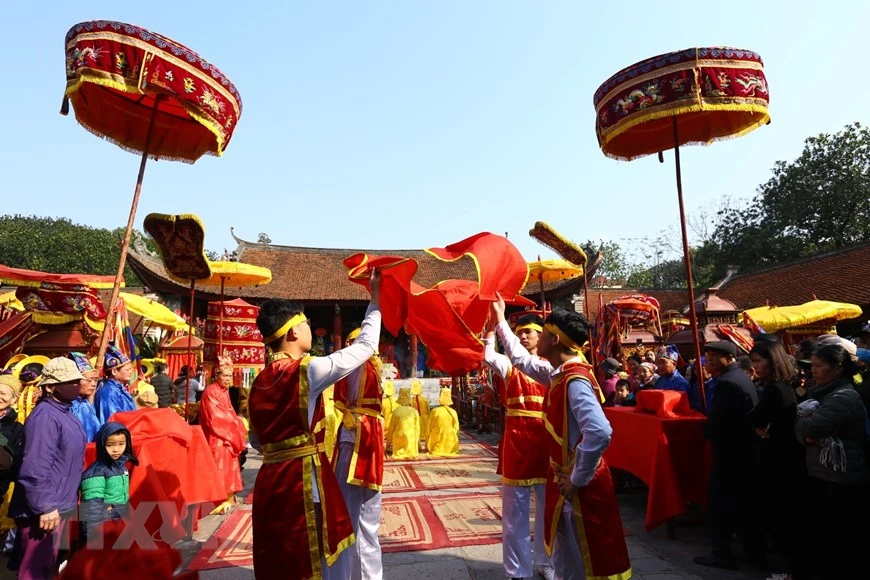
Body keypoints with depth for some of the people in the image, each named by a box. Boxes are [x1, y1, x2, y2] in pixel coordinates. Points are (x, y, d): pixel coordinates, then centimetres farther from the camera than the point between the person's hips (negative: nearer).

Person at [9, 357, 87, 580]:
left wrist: (71, 496, 21)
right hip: (45, 509, -9)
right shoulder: (45, 417, -22)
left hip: (59, 505, 9)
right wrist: (45, 507, -23)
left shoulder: (64, 412, 9)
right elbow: (35, 469, -27)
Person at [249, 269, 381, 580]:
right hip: (301, 477, -7)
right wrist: (375, 299, 3)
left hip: (271, 476, 8)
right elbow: (366, 346, -7)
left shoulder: (261, 379, 9)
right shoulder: (307, 369, -13)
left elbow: (261, 434, 16)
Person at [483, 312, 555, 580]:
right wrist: (493, 327, -25)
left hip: (546, 441, 3)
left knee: (547, 507, 15)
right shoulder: (509, 363, 1)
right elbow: (489, 358, -21)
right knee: (515, 509, 5)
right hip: (516, 440, -2)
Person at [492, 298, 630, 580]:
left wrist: (577, 479, -24)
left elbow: (600, 433, -37)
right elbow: (522, 359, 21)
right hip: (566, 481, 9)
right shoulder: (559, 374, 4)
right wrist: (501, 321, 27)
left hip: (581, 488, -9)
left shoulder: (575, 380, -24)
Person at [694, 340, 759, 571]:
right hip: (745, 448, 10)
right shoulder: (743, 377, 10)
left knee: (719, 500, 0)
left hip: (729, 450, -10)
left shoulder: (726, 382, -21)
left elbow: (715, 421, -23)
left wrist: (708, 433, -3)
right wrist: (712, 430, 9)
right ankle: (754, 549, 29)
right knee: (744, 499, 18)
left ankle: (722, 553, 8)